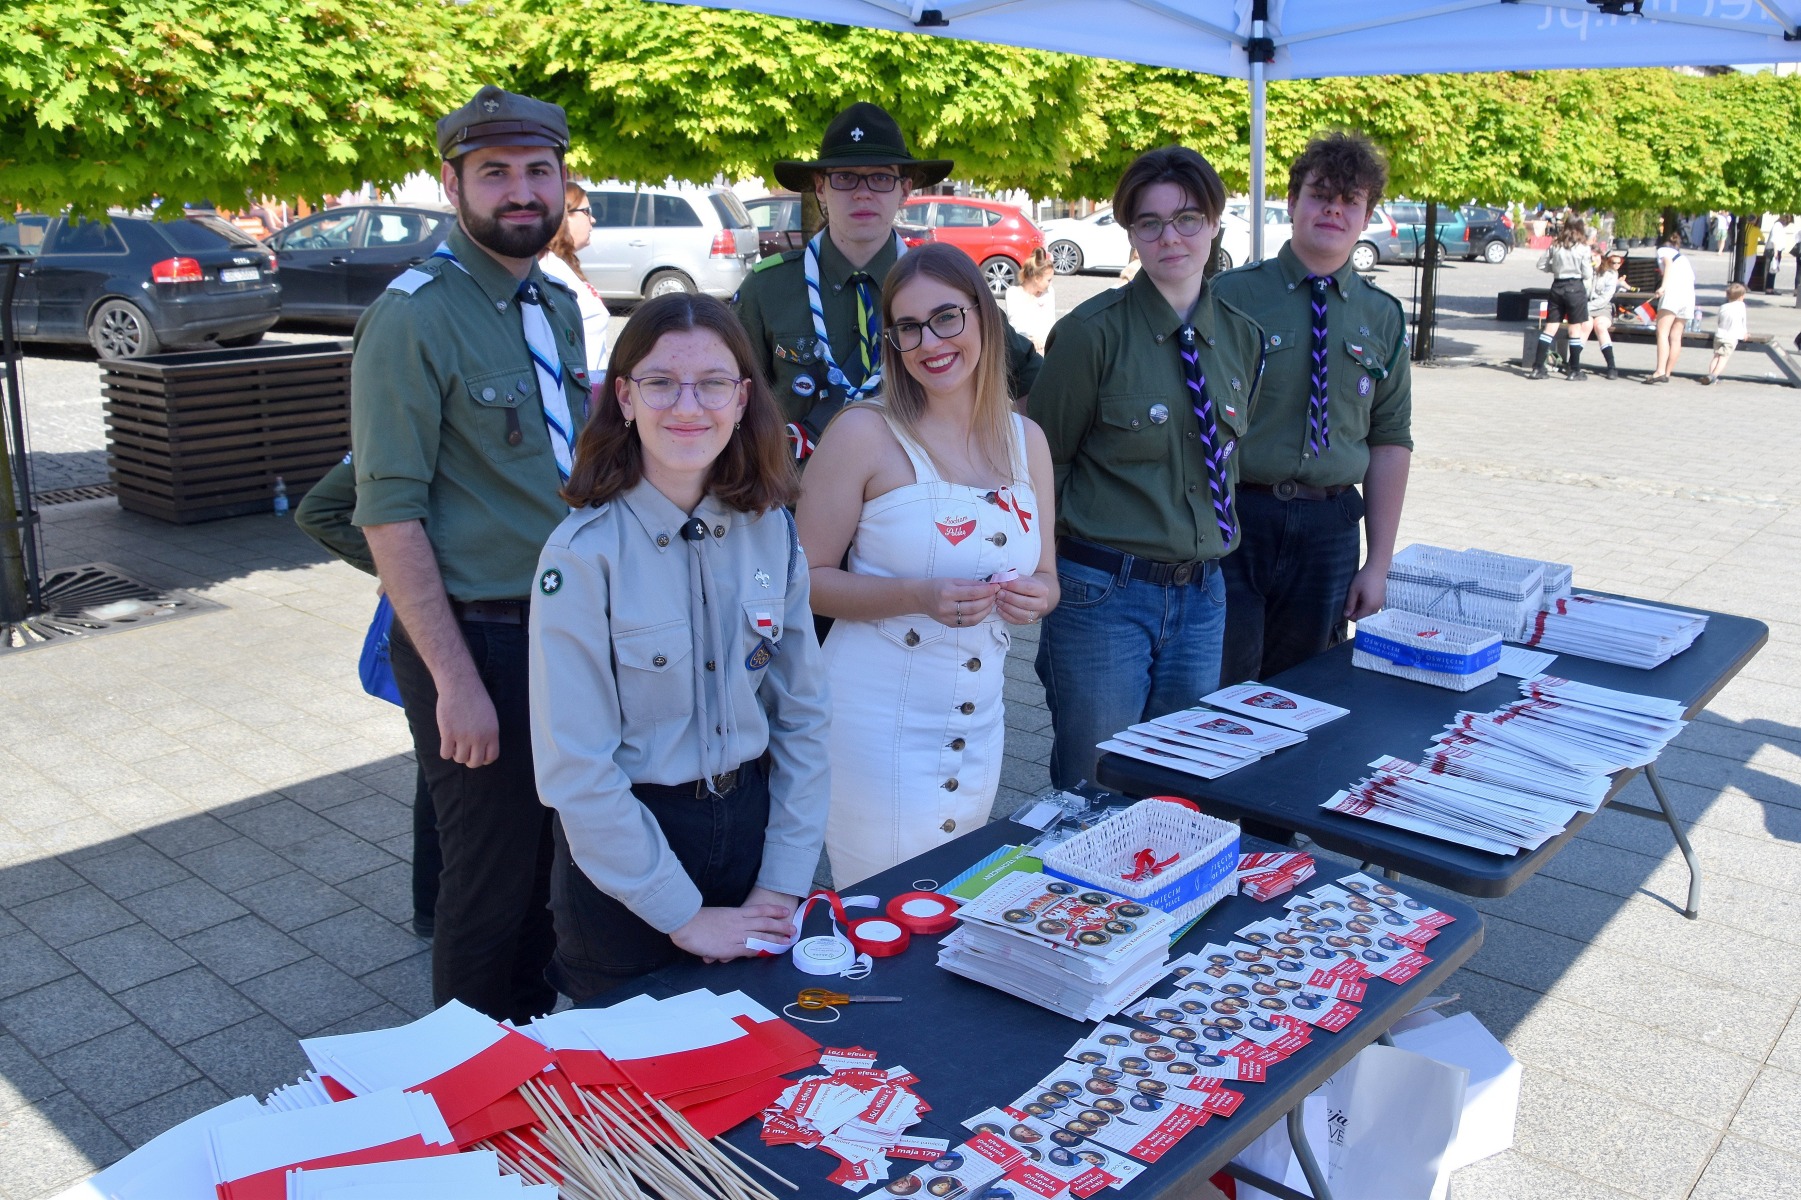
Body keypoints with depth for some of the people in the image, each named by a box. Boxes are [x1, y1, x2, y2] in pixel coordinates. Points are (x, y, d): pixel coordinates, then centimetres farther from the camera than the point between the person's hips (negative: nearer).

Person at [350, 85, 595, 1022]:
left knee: (547, 860, 19)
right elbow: (390, 515, -18)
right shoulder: (415, 315, -13)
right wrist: (454, 679, -21)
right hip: (476, 638, -7)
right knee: (491, 879, 5)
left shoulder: (557, 308, 10)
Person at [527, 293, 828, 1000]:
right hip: (627, 844, -4)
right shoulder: (584, 554, -18)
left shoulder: (770, 530, -3)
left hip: (751, 823, 5)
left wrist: (784, 885, -4)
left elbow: (801, 715, 1)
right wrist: (682, 915, -15)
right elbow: (575, 769, -18)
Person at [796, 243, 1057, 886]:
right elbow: (808, 579, -10)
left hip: (979, 728, 5)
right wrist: (917, 596, -24)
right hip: (878, 724, -5)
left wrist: (1034, 597, -9)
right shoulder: (865, 433, -10)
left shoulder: (1026, 440, 5)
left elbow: (1044, 577, 14)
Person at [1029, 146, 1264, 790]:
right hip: (1103, 592, -5)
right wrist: (1059, 572, 0)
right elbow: (1045, 462, -3)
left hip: (1202, 593, 5)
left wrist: (1217, 536, 13)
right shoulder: (1094, 331, -9)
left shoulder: (1243, 338, 7)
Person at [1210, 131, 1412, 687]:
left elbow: (1391, 441, 9)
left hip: (1330, 530, 3)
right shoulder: (1233, 295, -3)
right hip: (1236, 519, -3)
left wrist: (1378, 563, 5)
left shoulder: (1383, 318, 9)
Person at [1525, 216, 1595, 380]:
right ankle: (1574, 370, 7)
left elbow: (1541, 265, 7)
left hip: (1557, 286, 4)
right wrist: (1590, 264, 13)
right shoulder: (1583, 248, -8)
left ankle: (1537, 368, 2)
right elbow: (1587, 274, -7)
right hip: (1576, 288, -4)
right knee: (1575, 329, 3)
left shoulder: (1555, 245, 2)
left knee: (1550, 328, 5)